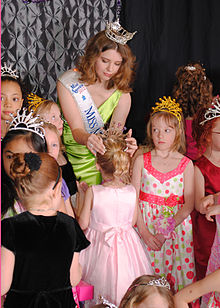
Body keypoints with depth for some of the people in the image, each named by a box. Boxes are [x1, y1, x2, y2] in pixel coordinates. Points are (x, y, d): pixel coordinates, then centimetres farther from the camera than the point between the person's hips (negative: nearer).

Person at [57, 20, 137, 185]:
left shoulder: (122, 95, -5)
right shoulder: (68, 83, -12)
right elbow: (77, 130, -19)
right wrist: (87, 139, -42)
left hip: (96, 161, 2)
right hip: (68, 154, -1)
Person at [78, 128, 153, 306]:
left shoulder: (93, 192, -18)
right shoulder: (132, 192, -12)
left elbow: (83, 224, -8)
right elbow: (133, 222, 1)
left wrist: (81, 196, 1)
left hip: (98, 245, -2)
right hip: (126, 246, 2)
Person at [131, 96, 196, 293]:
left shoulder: (186, 164, 1)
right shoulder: (142, 160, 2)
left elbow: (189, 205, -3)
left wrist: (167, 230, -14)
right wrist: (144, 231, -12)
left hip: (177, 224, 0)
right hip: (146, 223, 0)